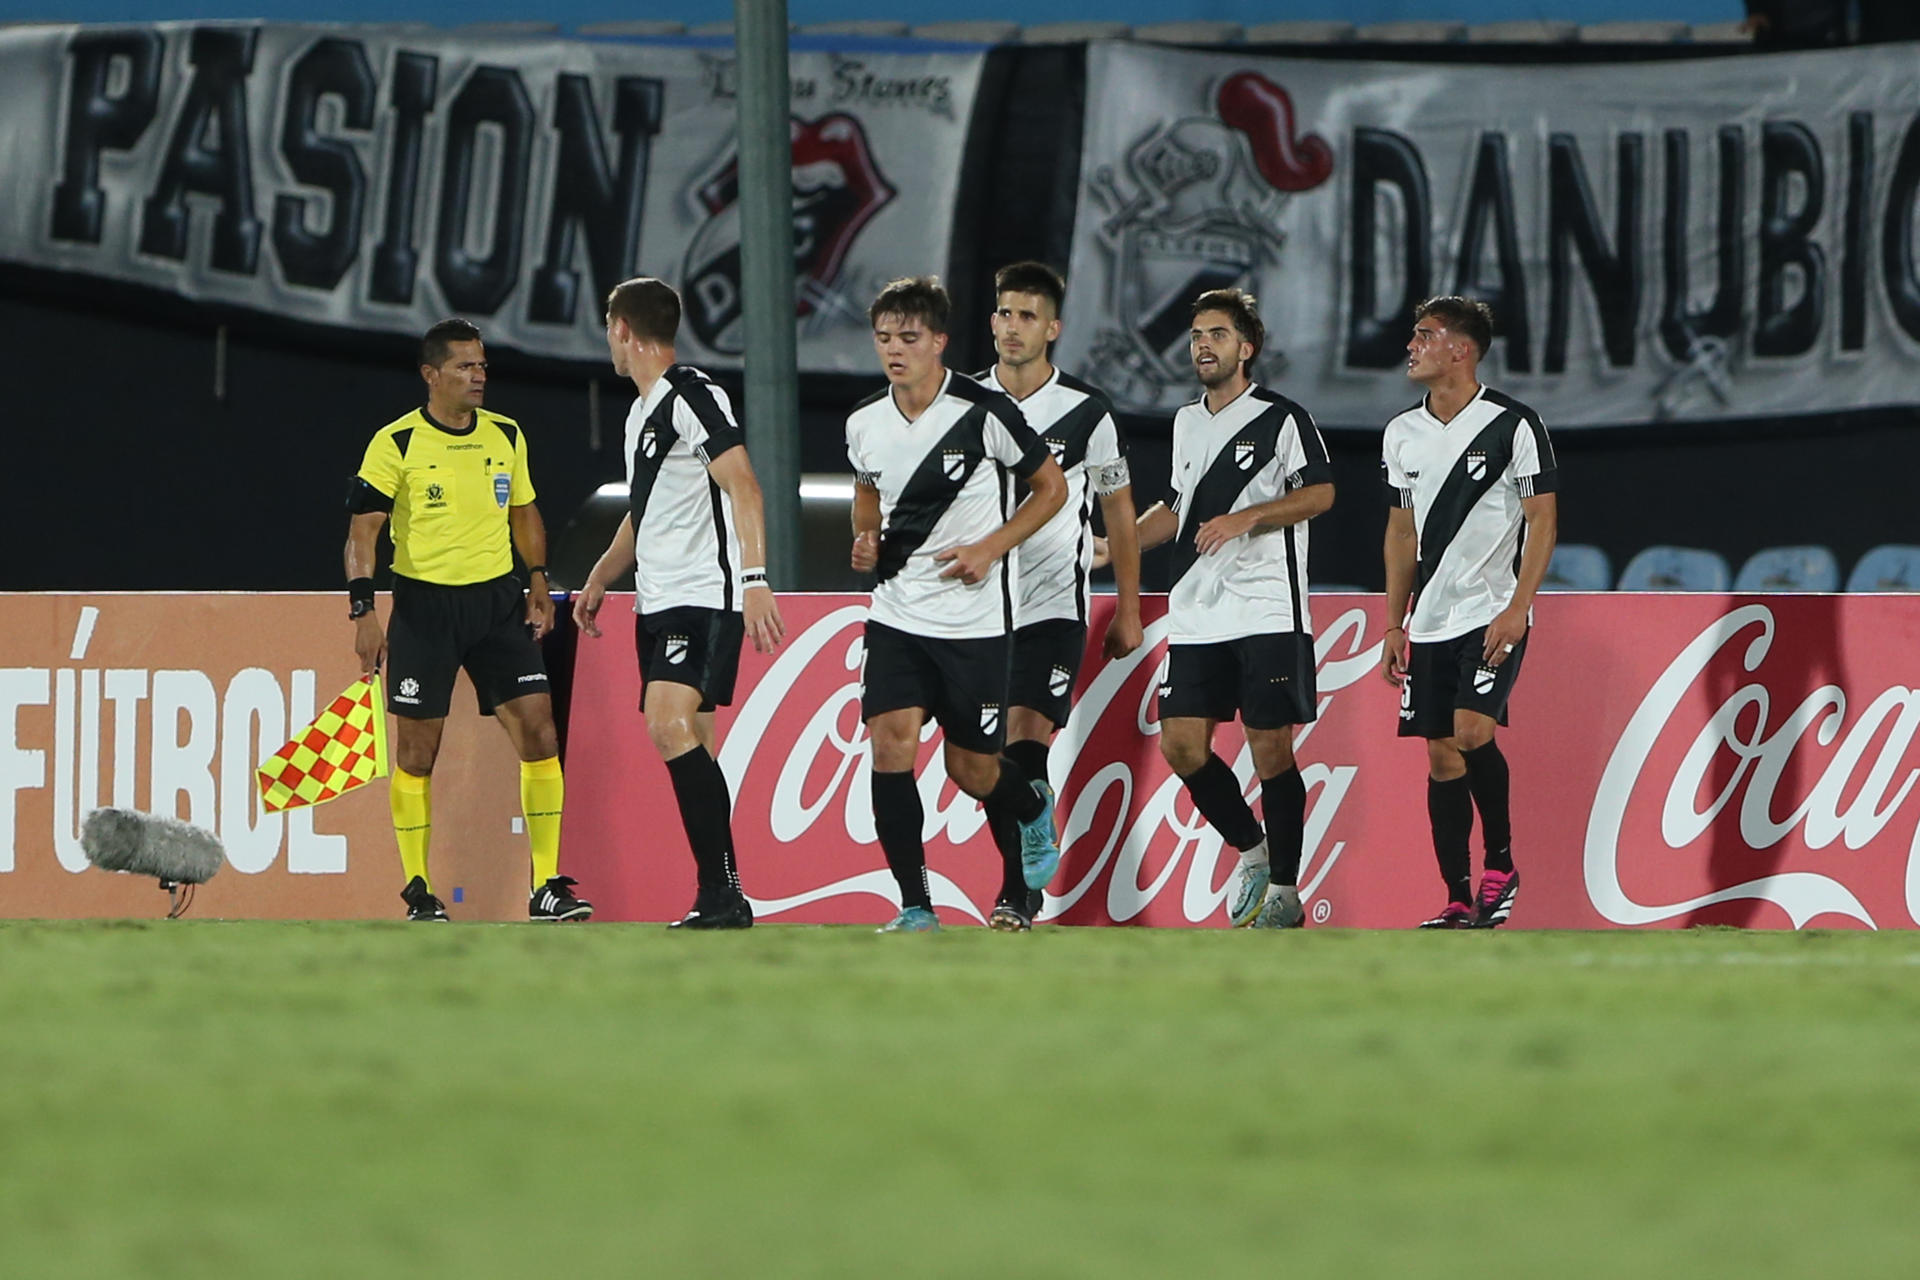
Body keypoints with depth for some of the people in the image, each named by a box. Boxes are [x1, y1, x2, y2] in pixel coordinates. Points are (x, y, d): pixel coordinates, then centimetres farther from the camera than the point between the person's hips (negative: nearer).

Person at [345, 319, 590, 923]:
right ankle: (417, 891, 12)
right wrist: (363, 612, -16)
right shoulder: (396, 444, -7)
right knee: (417, 752, 0)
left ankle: (546, 888, -3)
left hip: (498, 601, 4)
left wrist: (538, 581, 12)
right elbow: (362, 529, -8)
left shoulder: (507, 436, 7)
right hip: (424, 605, -3)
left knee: (539, 733, -7)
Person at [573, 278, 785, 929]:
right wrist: (600, 578, 35)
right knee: (685, 749, 6)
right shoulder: (641, 412, 20)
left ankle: (723, 893, -23)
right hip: (658, 604, 10)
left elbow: (742, 486, -18)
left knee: (673, 727, -22)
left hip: (704, 597, -10)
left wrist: (755, 580, -27)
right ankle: (721, 900, 8)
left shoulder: (692, 395, -10)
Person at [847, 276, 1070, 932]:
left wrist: (991, 547, -11)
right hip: (896, 615, 3)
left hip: (973, 618, -3)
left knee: (972, 768, 4)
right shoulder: (864, 422, 0)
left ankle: (1033, 810, 41)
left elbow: (1051, 487, 0)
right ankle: (915, 907, -8)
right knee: (890, 745, -15)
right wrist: (866, 539, 1)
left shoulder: (984, 413, -12)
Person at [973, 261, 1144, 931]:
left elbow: (1119, 509, 7)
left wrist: (1128, 611, 9)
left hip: (1054, 606, -4)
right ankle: (1023, 883, 18)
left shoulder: (1086, 411, -2)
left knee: (1026, 744, -16)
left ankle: (1016, 897, -17)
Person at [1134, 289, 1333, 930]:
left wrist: (1245, 518, -19)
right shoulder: (1186, 422, 17)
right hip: (1196, 614, 6)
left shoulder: (1283, 418, -3)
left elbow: (1320, 493, -10)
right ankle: (1251, 853, 19)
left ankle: (1284, 890, 2)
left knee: (1271, 750, -7)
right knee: (1181, 745, -2)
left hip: (1268, 612, -6)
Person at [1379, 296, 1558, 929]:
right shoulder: (1403, 434, 10)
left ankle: (1501, 863, -4)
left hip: (1494, 613, -6)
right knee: (1441, 756, 3)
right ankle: (1458, 900, 7)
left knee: (1471, 730, -21)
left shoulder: (1513, 425, -8)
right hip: (1431, 620, 6)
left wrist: (1517, 608, -16)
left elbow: (1543, 520, -8)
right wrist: (1395, 622, 14)